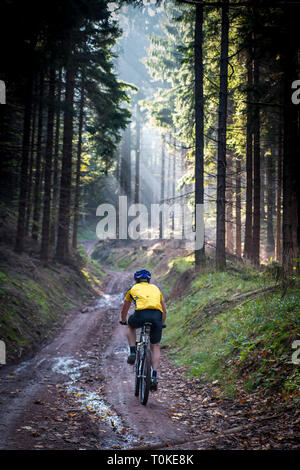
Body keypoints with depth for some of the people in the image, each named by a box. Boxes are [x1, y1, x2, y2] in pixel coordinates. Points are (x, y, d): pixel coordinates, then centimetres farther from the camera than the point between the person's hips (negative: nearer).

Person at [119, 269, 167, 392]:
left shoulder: (133, 288, 28)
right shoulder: (155, 288, 33)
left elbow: (124, 309, 38)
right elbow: (164, 310, 38)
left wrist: (123, 321, 57)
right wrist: (163, 323, 55)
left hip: (141, 314, -2)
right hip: (157, 316, 2)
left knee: (130, 326, 33)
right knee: (155, 347, 16)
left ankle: (133, 352, 18)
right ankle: (154, 377, 5)